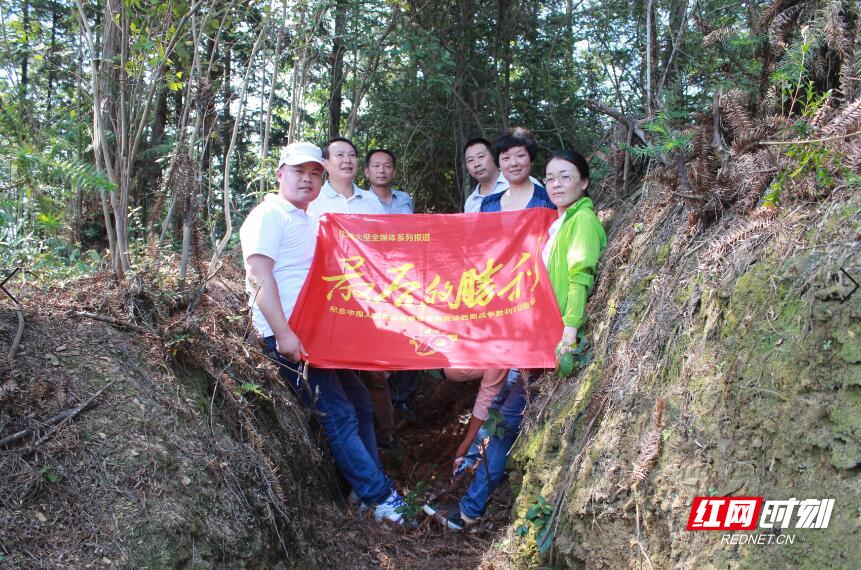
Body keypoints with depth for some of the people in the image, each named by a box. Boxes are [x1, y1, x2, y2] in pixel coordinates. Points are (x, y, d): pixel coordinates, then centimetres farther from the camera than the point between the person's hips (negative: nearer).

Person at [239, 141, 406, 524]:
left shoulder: (308, 221, 20)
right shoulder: (270, 216, -8)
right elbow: (259, 276, -18)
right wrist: (283, 333, -25)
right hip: (290, 336, -10)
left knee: (360, 405, 12)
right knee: (339, 415, -8)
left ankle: (366, 487, 24)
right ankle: (379, 496, 1)